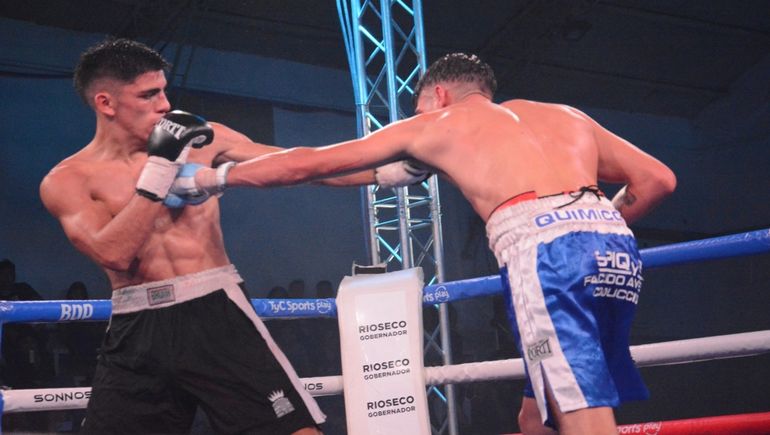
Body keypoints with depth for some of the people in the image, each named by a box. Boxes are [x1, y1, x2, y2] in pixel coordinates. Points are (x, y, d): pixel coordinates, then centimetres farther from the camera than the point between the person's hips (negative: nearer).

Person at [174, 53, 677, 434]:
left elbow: (308, 163, 28)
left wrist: (211, 178, 40)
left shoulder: (433, 123, 23)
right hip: (615, 242, 6)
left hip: (546, 248, -6)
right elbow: (658, 178, 25)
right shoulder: (568, 115, 32)